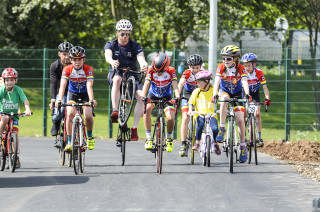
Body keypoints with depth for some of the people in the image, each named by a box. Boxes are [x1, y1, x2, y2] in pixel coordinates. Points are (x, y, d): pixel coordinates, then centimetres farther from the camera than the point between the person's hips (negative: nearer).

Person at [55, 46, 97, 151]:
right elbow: (62, 85, -29)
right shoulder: (67, 69, -19)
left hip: (85, 95, -1)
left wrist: (91, 99, -50)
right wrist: (59, 99, -45)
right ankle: (69, 142, -16)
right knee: (70, 114, -24)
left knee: (88, 116, -22)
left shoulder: (88, 69, -22)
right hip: (72, 94, 1)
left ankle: (89, 136, 8)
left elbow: (89, 86, -33)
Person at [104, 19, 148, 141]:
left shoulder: (135, 46, -5)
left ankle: (134, 128, -20)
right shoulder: (111, 45, -5)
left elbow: (141, 57, -24)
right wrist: (112, 61, -52)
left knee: (141, 97, -24)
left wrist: (144, 65, -49)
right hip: (116, 74, -1)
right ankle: (115, 111, -45)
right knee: (117, 79, -39)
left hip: (132, 75, 1)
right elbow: (107, 55, -27)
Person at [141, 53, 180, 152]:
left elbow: (175, 85, -31)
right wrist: (143, 97, -51)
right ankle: (149, 138, -25)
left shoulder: (171, 71, -22)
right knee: (147, 109, -32)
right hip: (153, 95, 0)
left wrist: (177, 97, -50)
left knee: (171, 118, -21)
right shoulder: (151, 71, -23)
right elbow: (146, 84, -33)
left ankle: (169, 138, 10)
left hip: (166, 97, 0)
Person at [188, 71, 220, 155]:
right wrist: (190, 110, -9)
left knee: (214, 128, -25)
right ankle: (197, 143, -18)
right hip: (199, 114, 0)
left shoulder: (213, 91, 3)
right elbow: (191, 102, 7)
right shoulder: (196, 91, 6)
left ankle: (215, 144, 6)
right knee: (200, 124, -34)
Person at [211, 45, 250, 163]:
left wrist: (247, 94, -50)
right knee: (224, 99, -38)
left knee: (240, 120, -10)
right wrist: (215, 95, -45)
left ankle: (243, 146, 4)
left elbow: (245, 82, -32)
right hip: (224, 91, 0)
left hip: (237, 93, 0)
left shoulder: (240, 69, -19)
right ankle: (222, 129, -31)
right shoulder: (221, 68, -18)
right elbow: (217, 81, -29)